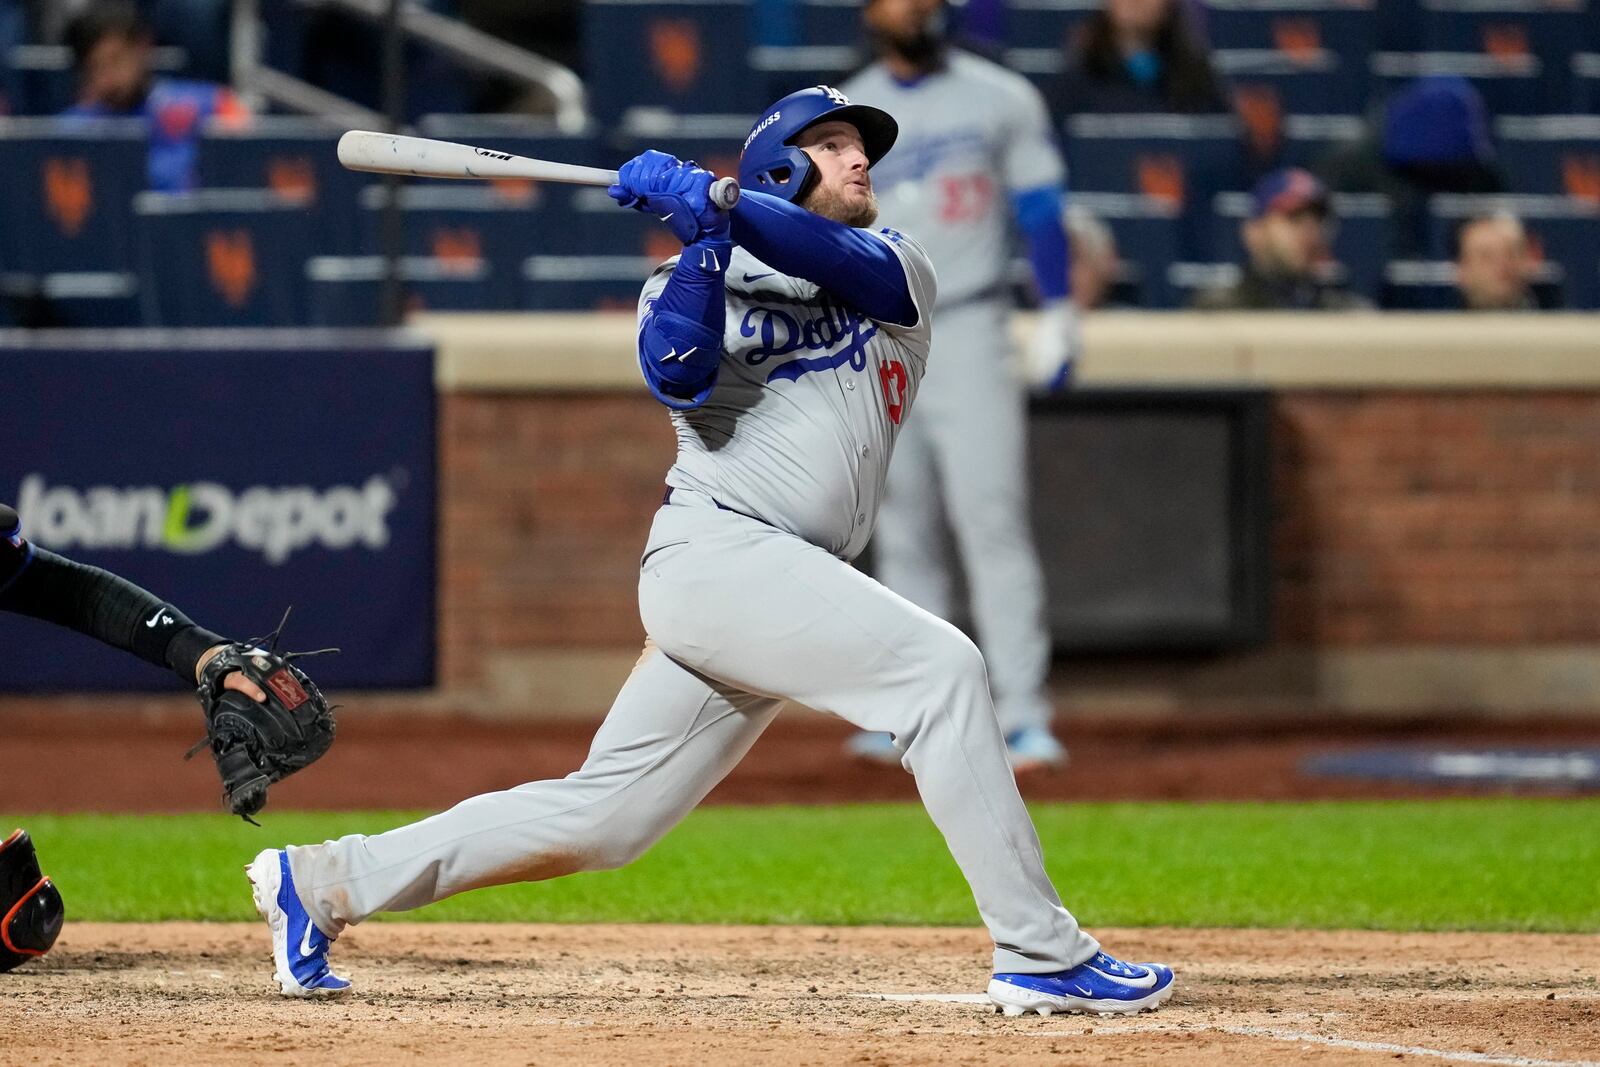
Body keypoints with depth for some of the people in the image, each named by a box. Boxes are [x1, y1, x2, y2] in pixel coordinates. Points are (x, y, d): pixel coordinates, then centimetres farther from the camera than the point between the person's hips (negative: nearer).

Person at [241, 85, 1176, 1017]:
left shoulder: (901, 273, 18)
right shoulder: (700, 279, 10)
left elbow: (847, 262, -6)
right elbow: (677, 373, -12)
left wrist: (716, 200, -18)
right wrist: (702, 236, -18)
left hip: (788, 590, 5)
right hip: (718, 548, -5)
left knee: (599, 819, 6)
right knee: (940, 668, -21)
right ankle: (1044, 956, -22)